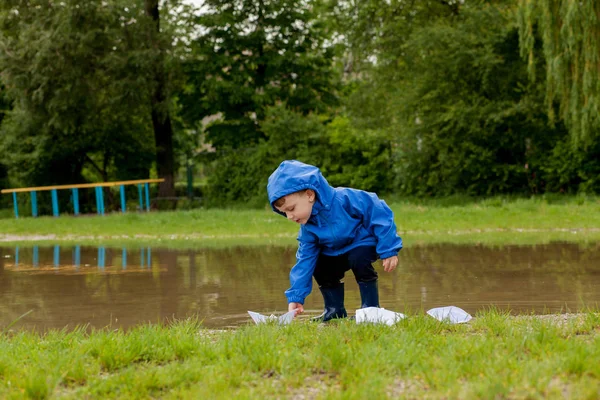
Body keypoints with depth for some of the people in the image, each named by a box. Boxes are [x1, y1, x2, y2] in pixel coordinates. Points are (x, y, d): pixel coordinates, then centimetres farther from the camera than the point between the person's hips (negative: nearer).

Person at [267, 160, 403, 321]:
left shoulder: (346, 199, -34)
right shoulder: (308, 229, -12)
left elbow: (380, 214, -29)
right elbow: (305, 260, -10)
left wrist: (389, 250, -28)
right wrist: (296, 297, -17)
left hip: (366, 242, -7)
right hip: (339, 252, 7)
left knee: (358, 258, -33)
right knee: (318, 265, -4)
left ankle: (371, 307, -21)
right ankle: (335, 309, 7)